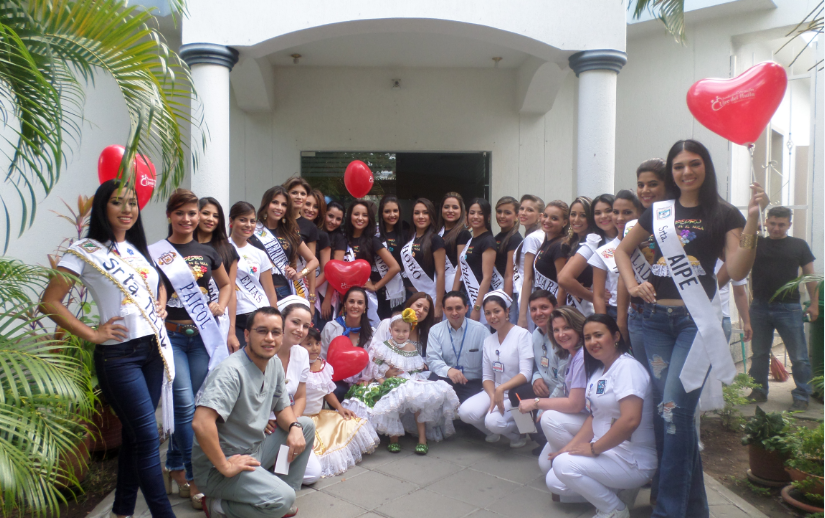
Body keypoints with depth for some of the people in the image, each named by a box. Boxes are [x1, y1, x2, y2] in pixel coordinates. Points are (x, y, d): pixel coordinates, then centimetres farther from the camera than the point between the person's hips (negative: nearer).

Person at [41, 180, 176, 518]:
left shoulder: (138, 248, 13)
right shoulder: (85, 250, -6)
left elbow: (158, 283, 31)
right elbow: (49, 303, -9)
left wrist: (161, 305, 11)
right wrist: (92, 334, -12)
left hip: (154, 349, 6)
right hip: (119, 354, -6)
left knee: (135, 433, 13)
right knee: (147, 436, -6)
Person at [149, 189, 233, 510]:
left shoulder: (208, 252, 9)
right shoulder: (156, 252, -1)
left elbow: (226, 284, 22)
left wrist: (221, 305, 4)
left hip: (203, 335, 4)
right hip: (170, 335, -3)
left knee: (198, 404, 9)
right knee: (185, 405, -5)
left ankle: (176, 466, 28)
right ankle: (193, 477, 8)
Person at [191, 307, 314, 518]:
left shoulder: (275, 364, 1)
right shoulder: (232, 371, -25)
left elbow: (283, 407, 13)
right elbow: (201, 423, -36)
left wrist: (294, 427, -9)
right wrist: (224, 466, -26)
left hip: (256, 449, 9)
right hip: (217, 467, -9)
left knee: (307, 425, 6)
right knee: (281, 499, -26)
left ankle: (283, 501, 10)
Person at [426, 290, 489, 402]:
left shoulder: (480, 330, 1)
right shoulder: (435, 330, 5)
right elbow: (433, 359, -5)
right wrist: (448, 370, -28)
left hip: (473, 383, -1)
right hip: (446, 380, 1)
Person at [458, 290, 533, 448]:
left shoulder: (522, 334, -8)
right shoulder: (488, 340, 11)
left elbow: (526, 373, -16)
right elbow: (487, 376, 6)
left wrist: (501, 388, -28)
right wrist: (493, 396, -14)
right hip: (494, 391, 5)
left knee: (494, 421, -31)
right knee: (465, 412, -21)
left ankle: (519, 433, 4)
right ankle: (494, 432, 10)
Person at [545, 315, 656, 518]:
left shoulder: (627, 367, -18)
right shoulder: (598, 373, 10)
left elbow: (630, 420, -28)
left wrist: (593, 448, -20)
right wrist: (570, 447, 2)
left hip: (633, 460, -9)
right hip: (605, 452, 9)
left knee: (564, 464, -24)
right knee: (554, 482, 5)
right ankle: (617, 490, 12)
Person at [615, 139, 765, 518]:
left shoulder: (724, 214, 2)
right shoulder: (658, 212, 11)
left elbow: (737, 271, -9)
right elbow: (622, 249, 21)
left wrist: (752, 221, -17)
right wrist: (632, 285, 5)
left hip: (695, 318, -4)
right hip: (656, 318, 4)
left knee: (674, 408, -13)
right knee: (668, 410, 7)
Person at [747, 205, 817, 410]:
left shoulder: (799, 245, 4)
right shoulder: (756, 244, 6)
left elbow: (810, 275, 7)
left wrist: (814, 303, 2)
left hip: (789, 308, -1)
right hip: (760, 307, 2)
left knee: (799, 357, 1)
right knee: (759, 354, 12)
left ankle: (802, 397, 12)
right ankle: (758, 391, 23)